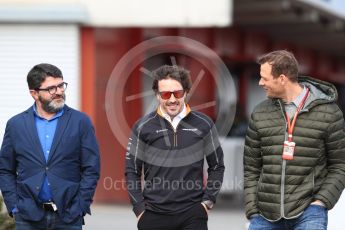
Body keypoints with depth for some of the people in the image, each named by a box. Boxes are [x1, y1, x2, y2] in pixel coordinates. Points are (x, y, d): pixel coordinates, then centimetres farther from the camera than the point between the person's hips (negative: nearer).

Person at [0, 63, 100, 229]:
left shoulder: (80, 122, 2)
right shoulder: (16, 124, 6)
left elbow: (91, 169, 1)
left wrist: (79, 208, -6)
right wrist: (14, 207, 0)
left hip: (68, 216, -1)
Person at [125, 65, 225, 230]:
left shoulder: (203, 124, 2)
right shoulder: (143, 127, 1)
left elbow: (217, 166, 11)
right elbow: (132, 171, 6)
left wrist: (208, 201, 2)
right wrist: (139, 209, -2)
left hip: (193, 214, 0)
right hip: (154, 215, 0)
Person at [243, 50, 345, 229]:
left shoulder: (328, 113, -2)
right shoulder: (260, 114, 7)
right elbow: (251, 168, 11)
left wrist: (321, 202, -10)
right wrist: (252, 211, 3)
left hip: (308, 211, -3)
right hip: (266, 215, 4)